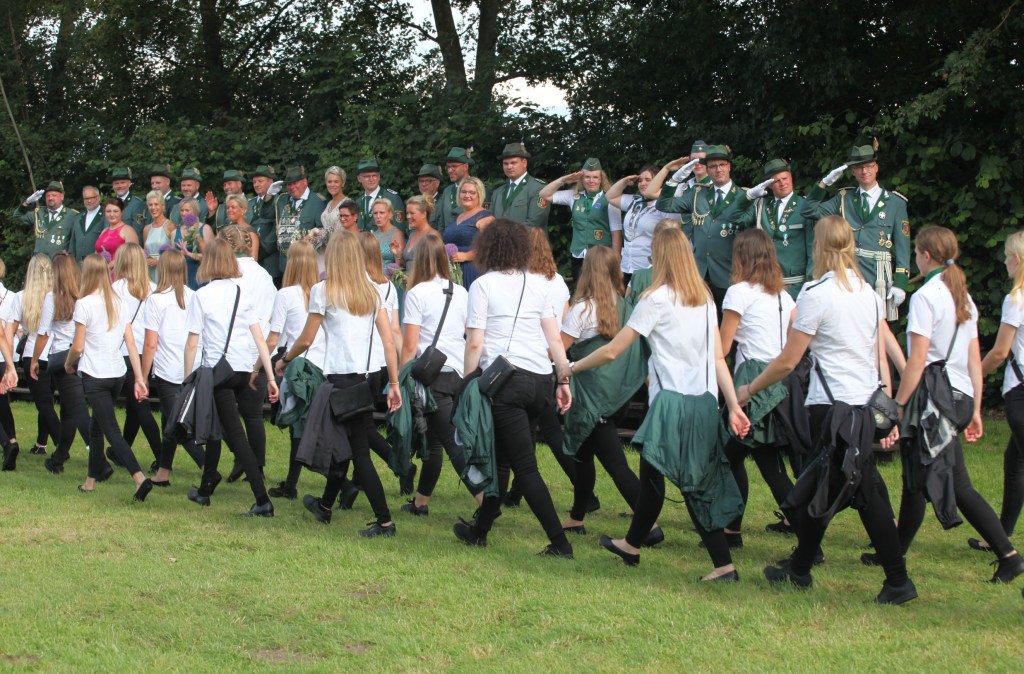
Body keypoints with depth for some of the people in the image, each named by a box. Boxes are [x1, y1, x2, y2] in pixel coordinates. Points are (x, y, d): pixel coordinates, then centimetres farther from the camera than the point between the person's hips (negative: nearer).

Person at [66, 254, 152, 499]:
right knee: (98, 423, 22)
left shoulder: (84, 304, -12)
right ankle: (92, 478, 30)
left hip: (95, 375, -6)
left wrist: (68, 364, 11)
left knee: (111, 430, -8)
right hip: (118, 373, 6)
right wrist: (139, 378, 4)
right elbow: (131, 344, 3)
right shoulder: (118, 303, 6)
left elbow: (77, 347, -10)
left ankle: (140, 477, -24)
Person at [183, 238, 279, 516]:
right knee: (216, 425, 22)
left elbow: (192, 343, -6)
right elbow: (260, 338, 4)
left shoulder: (201, 296, -5)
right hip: (244, 368, 5)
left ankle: (262, 500, -13)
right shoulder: (243, 294, 7)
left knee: (235, 433, -5)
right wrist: (271, 376, 6)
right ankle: (205, 488, 32)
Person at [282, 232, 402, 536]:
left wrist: (284, 359, 18)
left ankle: (384, 520, 0)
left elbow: (305, 341, 0)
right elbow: (389, 343, 4)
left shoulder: (323, 291, -5)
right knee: (344, 445, 18)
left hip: (341, 378, -6)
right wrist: (394, 384, 7)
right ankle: (325, 505, 34)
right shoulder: (372, 292, 9)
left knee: (359, 452, 1)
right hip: (370, 378, 6)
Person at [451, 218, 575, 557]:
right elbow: (555, 339, 7)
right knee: (501, 456, 17)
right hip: (540, 378, 5)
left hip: (505, 377, -5)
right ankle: (480, 528, 27)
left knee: (525, 466, -3)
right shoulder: (538, 284, 11)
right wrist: (564, 380, 9)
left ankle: (560, 542, -8)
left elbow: (475, 343, -6)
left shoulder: (483, 285, -1)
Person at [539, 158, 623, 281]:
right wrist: (563, 180, -1)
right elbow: (544, 195, 11)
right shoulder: (574, 196, 8)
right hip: (578, 257, 4)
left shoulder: (609, 199, -5)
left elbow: (616, 233, -6)